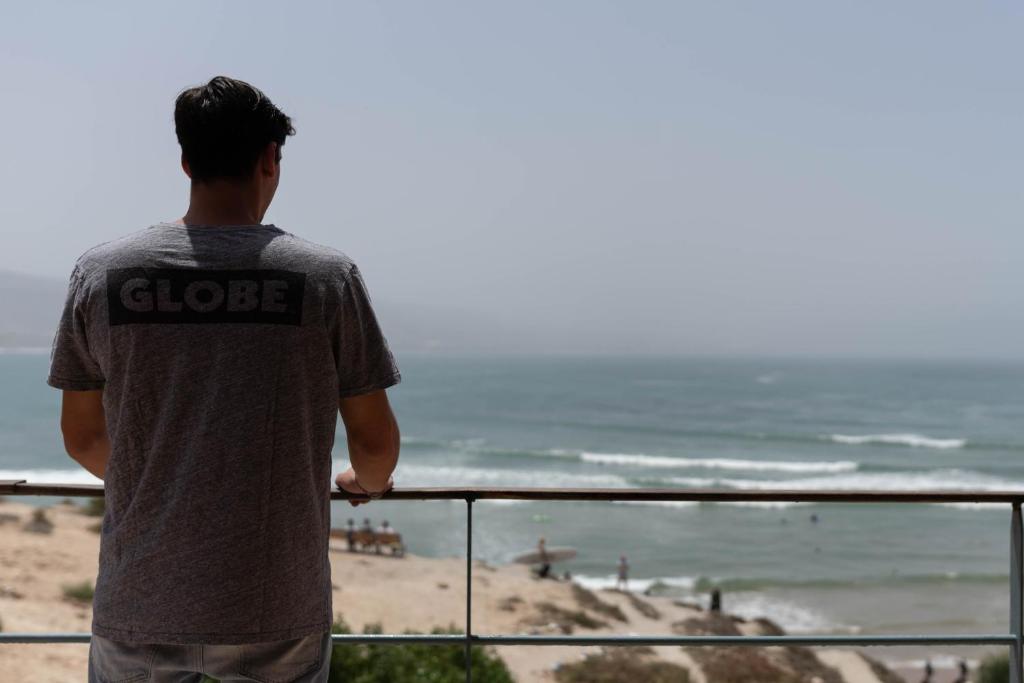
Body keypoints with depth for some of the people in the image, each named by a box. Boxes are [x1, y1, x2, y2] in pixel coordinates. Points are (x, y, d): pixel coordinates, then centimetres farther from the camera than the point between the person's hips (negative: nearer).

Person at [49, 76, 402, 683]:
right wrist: (369, 483, 24)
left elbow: (82, 438, 8)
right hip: (278, 611, -1)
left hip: (136, 610, 2)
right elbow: (375, 440, 1)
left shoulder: (101, 273, -1)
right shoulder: (329, 276, -6)